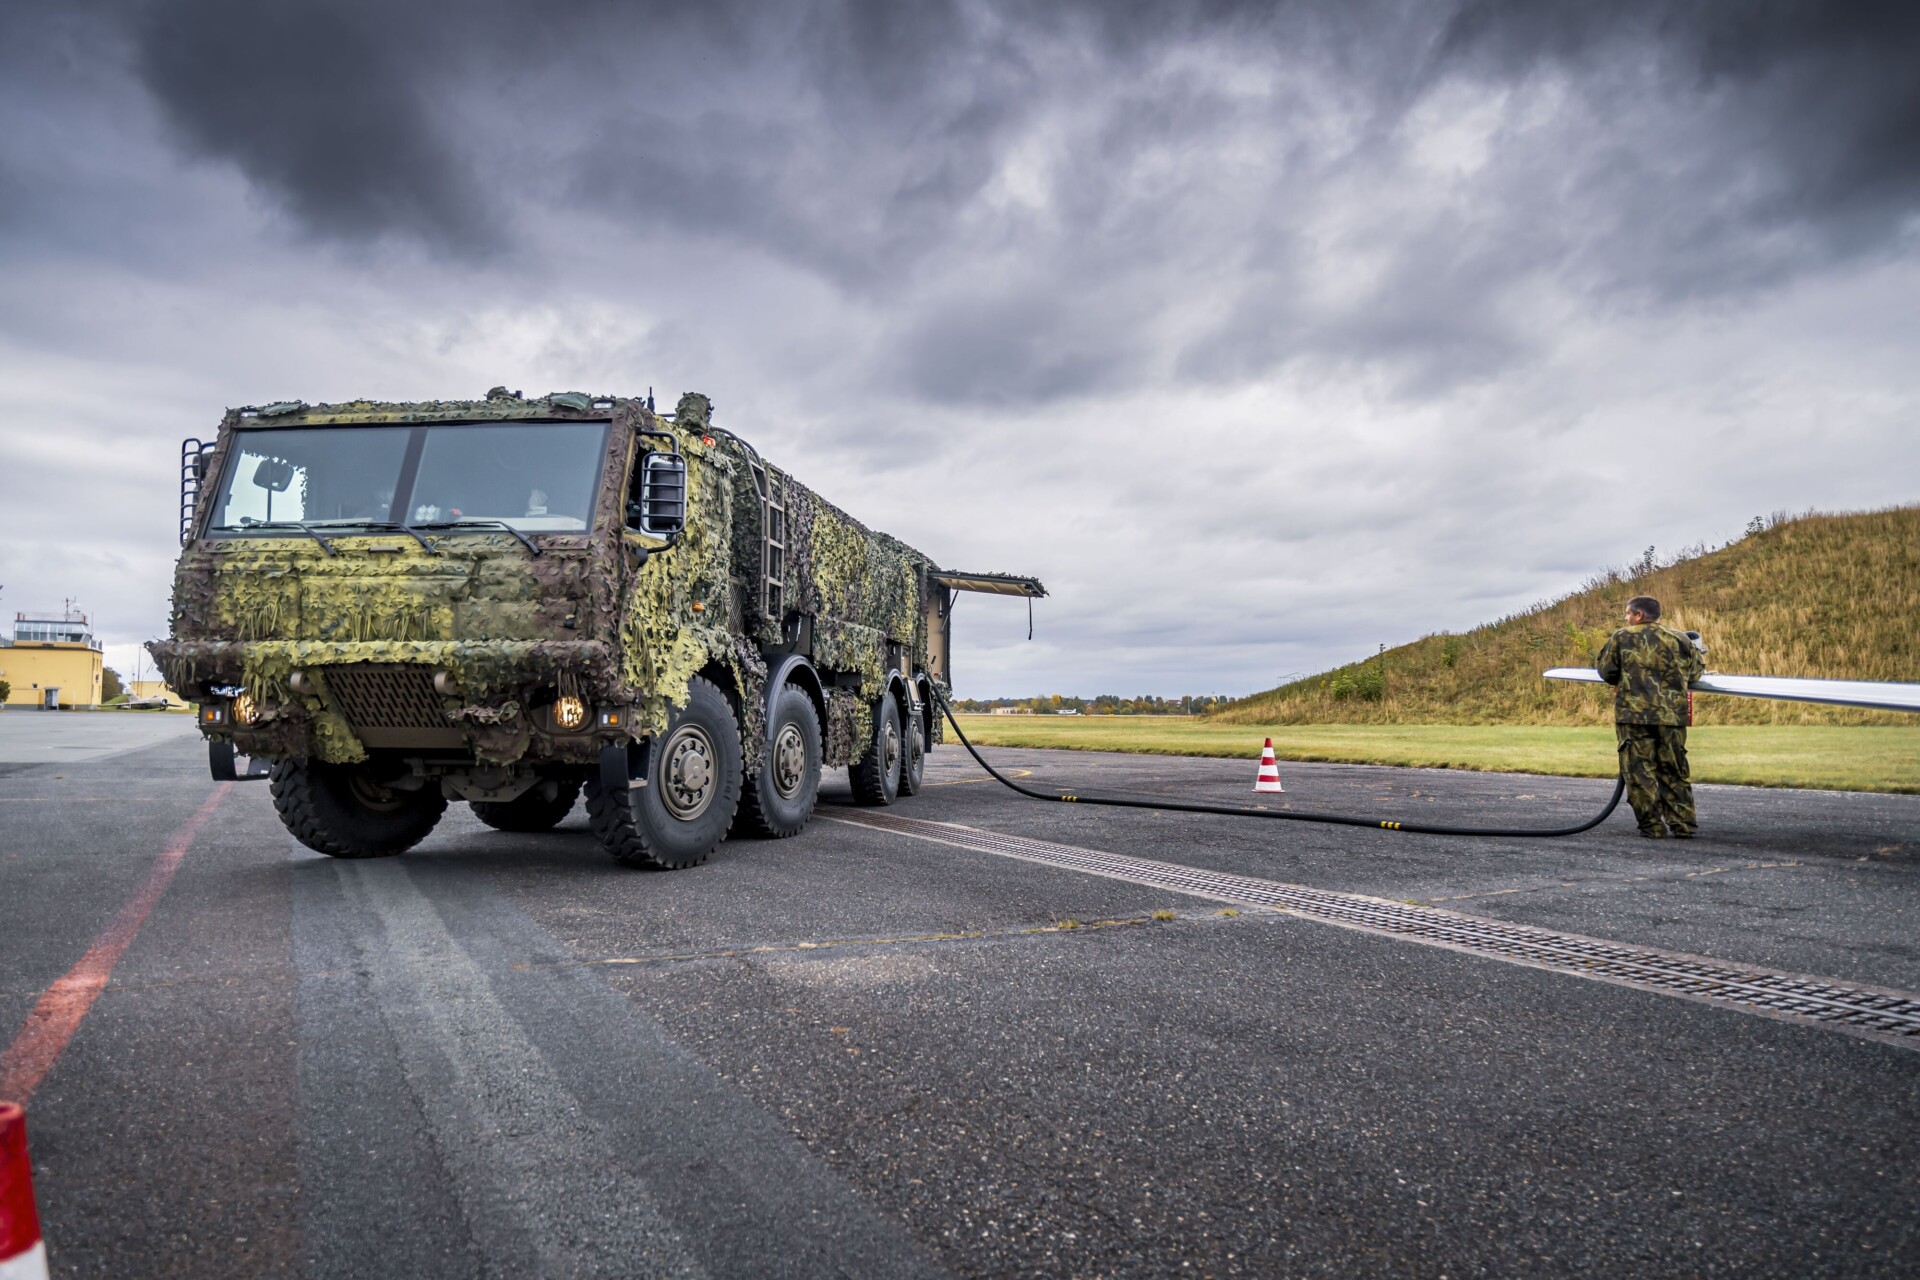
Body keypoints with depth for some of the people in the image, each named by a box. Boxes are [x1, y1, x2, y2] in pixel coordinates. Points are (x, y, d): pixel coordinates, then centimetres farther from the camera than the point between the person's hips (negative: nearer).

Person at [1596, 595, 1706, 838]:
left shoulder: (1622, 638, 1)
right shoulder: (1678, 639, 9)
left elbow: (1606, 671, 5)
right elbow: (1693, 673, 15)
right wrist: (1701, 660, 37)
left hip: (1634, 714, -3)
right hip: (1672, 715, 3)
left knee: (1640, 770, 2)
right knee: (1674, 771, 13)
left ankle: (1652, 825, 0)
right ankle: (1684, 825, 13)